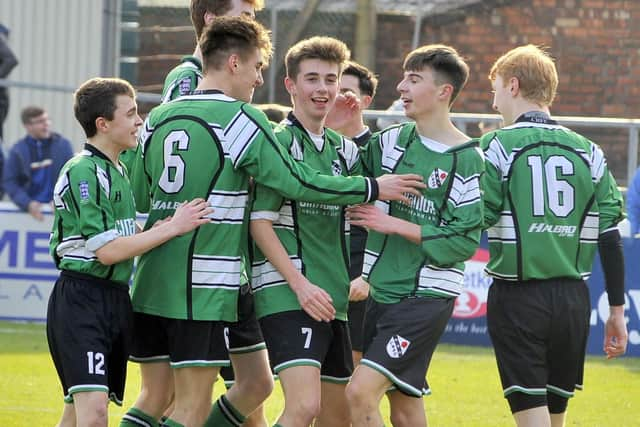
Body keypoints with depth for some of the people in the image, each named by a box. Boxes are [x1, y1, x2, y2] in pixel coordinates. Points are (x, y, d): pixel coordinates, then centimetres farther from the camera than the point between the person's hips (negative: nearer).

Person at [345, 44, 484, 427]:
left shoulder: (468, 160, -9)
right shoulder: (391, 142, 8)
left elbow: (465, 241, -14)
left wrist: (393, 224, -14)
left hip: (426, 298, -6)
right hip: (381, 292, 6)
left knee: (361, 392, -19)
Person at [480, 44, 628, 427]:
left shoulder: (499, 146, -6)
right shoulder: (588, 152, 7)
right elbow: (610, 238, 5)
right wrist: (617, 310, 11)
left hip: (518, 298, -4)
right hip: (573, 296, 4)